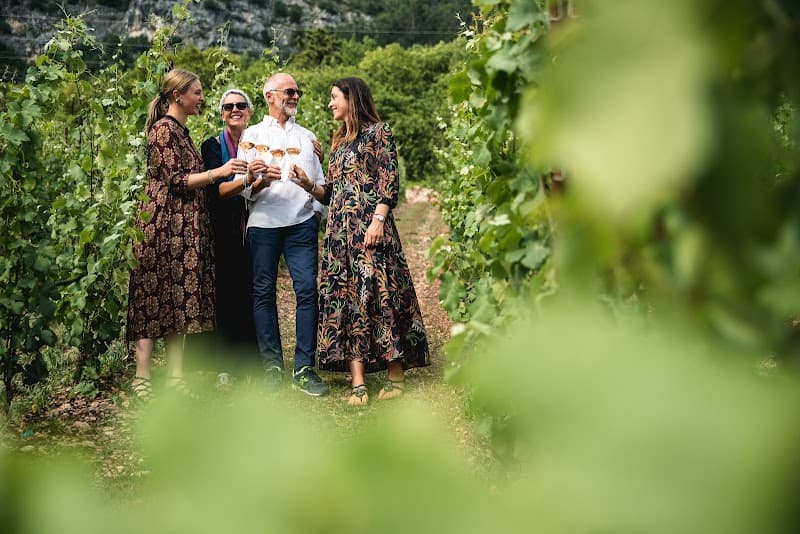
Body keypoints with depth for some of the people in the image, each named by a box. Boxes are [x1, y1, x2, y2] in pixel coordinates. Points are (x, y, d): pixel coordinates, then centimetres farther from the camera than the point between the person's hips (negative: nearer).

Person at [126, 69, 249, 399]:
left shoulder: (181, 131, 18)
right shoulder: (164, 129, -10)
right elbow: (176, 180, -16)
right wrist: (219, 172, -16)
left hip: (183, 228, 9)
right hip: (163, 225, -9)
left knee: (178, 299, 7)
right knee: (156, 296, -7)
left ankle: (175, 378, 10)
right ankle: (142, 378, -2)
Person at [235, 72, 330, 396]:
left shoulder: (307, 137, 22)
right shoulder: (252, 136, 14)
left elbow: (321, 181, 20)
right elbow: (242, 188, 6)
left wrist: (318, 211, 4)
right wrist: (263, 181, -14)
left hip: (302, 222, 1)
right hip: (263, 223, -1)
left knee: (307, 290, -8)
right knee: (263, 293, -2)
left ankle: (304, 369, -5)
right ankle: (272, 365, 6)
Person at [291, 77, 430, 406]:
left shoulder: (378, 132, 2)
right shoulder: (339, 142, 22)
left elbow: (390, 181, -8)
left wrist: (378, 219, -19)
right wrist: (308, 184, 2)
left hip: (369, 226, -7)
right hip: (340, 229, 7)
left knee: (379, 291, -8)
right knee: (346, 297, -1)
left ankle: (395, 373, 2)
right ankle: (358, 381, -3)